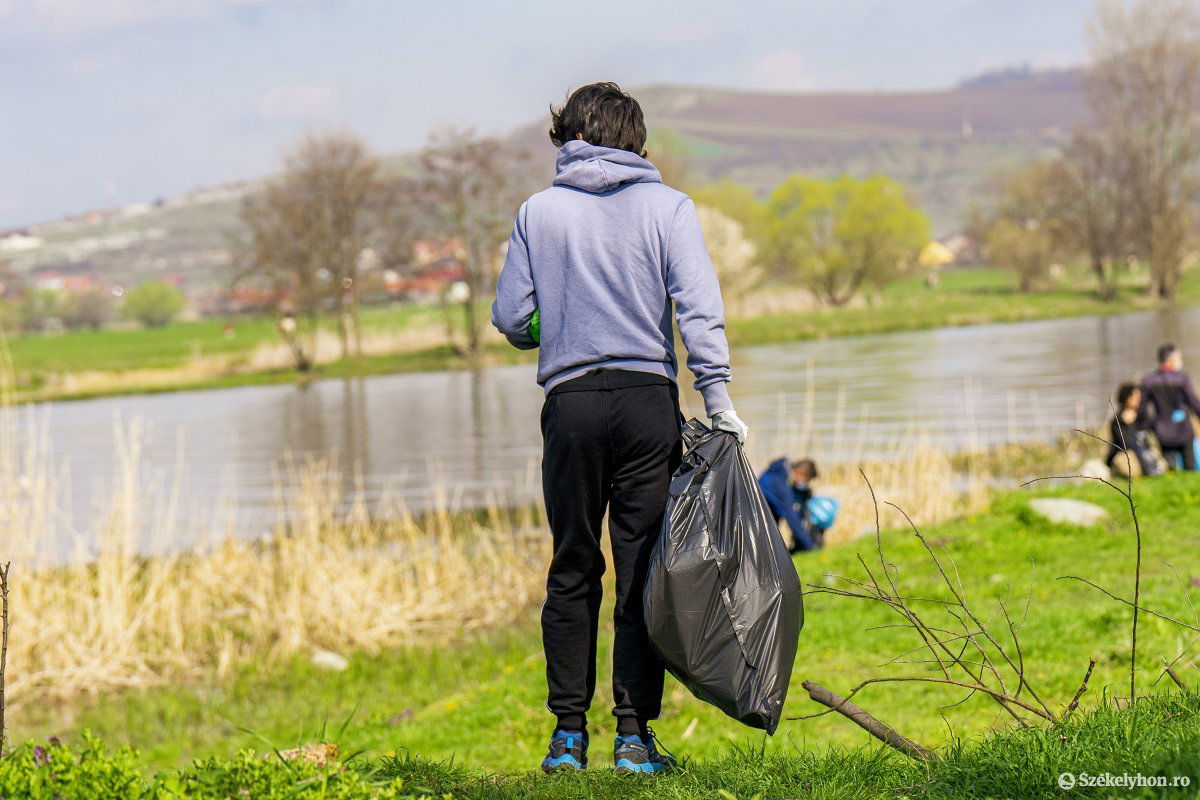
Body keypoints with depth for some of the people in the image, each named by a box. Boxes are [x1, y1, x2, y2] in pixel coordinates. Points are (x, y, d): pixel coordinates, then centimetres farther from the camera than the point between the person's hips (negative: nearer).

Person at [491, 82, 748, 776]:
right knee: (643, 572, 2)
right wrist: (718, 398, -11)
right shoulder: (668, 206, 3)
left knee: (572, 573, 10)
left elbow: (509, 316, 5)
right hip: (649, 400, -1)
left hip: (571, 405, 1)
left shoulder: (539, 211, 5)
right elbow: (699, 307, -8)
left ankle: (569, 732, 9)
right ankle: (635, 736, 0)